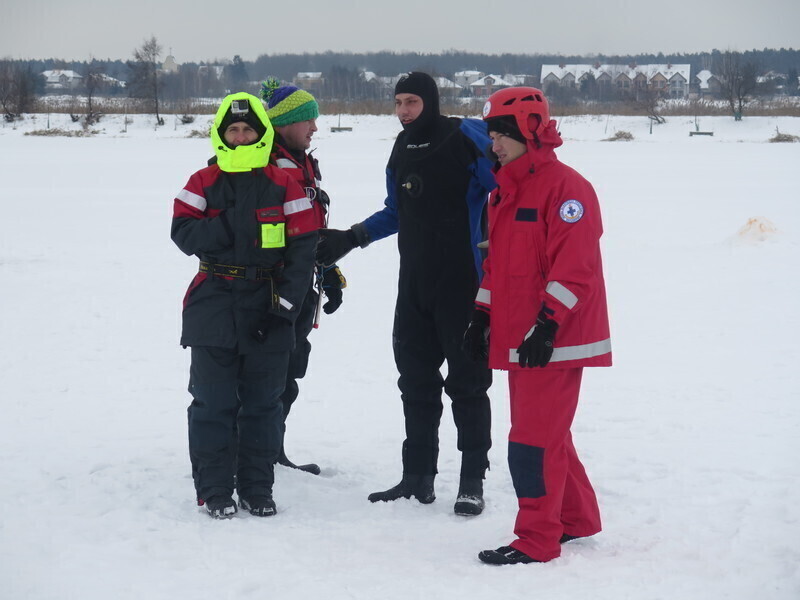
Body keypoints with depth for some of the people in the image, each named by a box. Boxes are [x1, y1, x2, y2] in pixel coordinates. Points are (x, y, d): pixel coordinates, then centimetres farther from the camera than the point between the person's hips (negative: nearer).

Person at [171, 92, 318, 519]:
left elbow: (303, 247, 0)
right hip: (214, 304, 0)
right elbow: (183, 232, -5)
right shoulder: (203, 184, 5)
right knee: (213, 400, 1)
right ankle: (214, 488, 10)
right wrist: (229, 226, -18)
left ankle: (258, 487, 16)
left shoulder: (284, 187, 3)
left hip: (266, 307, 0)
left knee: (263, 401, 6)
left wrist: (286, 300, -9)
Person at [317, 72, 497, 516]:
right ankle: (417, 476, 18)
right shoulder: (401, 150, 12)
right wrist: (350, 238, 15)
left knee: (467, 382, 0)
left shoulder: (467, 138, -10)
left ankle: (473, 480, 7)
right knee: (416, 382, 10)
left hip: (463, 284, -7)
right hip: (414, 286, 7)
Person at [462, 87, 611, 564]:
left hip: (553, 340, -9)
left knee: (534, 439, -8)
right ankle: (578, 519, 29)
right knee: (546, 432, 16)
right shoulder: (504, 191, 15)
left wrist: (547, 325, -23)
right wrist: (482, 316, 16)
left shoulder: (565, 187, -14)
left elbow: (575, 268, -20)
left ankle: (537, 540, -1)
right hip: (516, 337, 9)